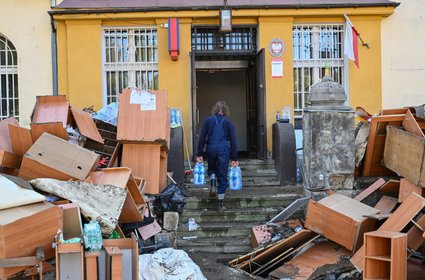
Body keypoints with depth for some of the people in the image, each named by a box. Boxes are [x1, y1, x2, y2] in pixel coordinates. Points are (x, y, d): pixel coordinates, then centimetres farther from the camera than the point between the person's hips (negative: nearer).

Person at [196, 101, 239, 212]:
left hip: (210, 149, 1)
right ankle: (220, 204, 6)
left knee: (212, 168, 29)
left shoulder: (208, 120, 5)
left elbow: (202, 138, 2)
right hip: (223, 150, -1)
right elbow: (233, 141, 1)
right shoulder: (228, 123, 4)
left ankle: (212, 180, -3)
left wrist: (199, 154, 7)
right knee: (222, 176, 6)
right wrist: (235, 159, 4)